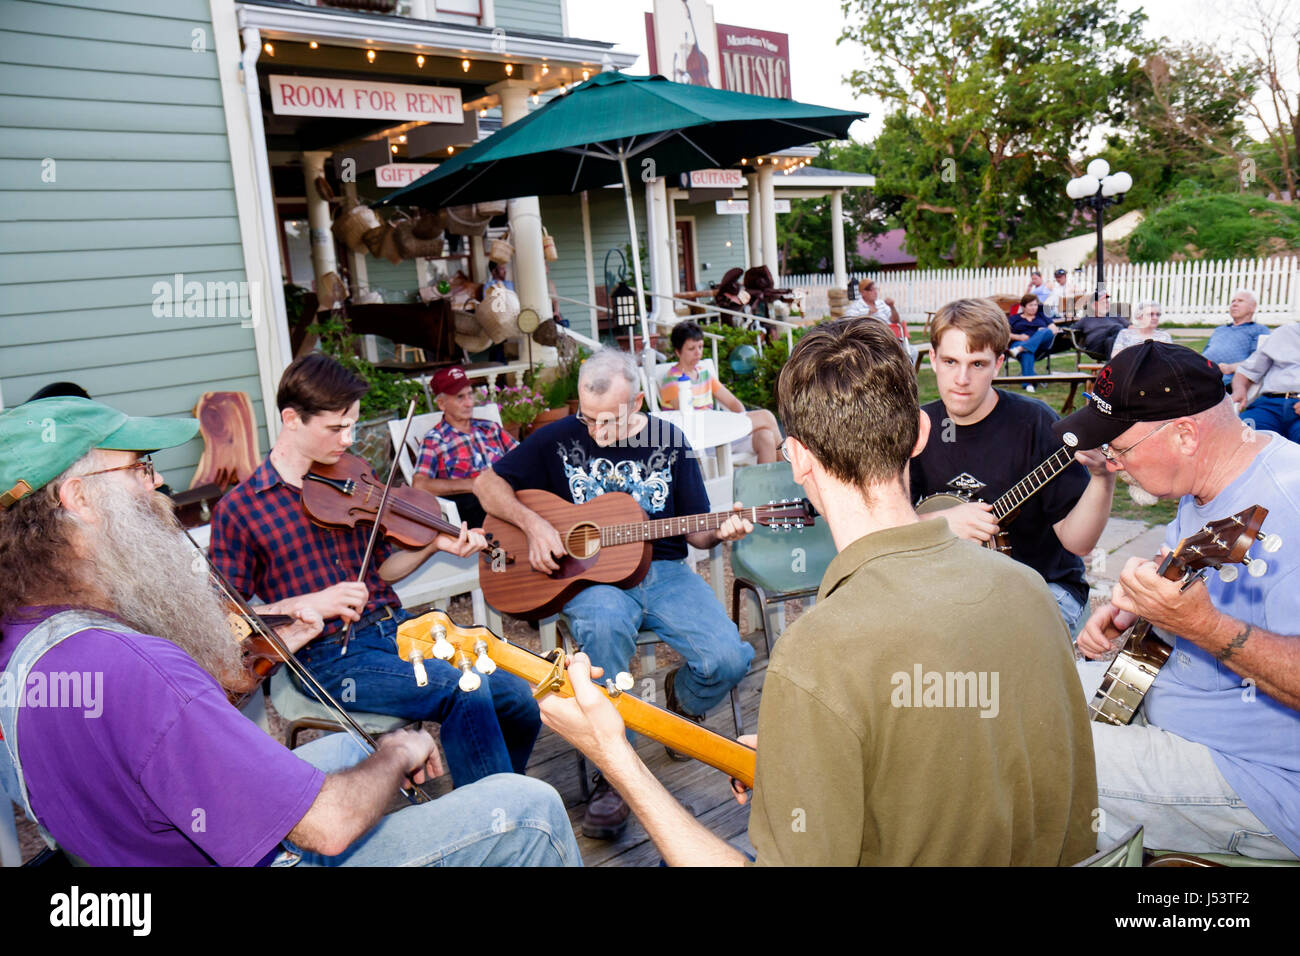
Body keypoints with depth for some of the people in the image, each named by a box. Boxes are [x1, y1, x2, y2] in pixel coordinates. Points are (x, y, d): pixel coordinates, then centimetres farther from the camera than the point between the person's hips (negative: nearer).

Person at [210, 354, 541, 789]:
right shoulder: (238, 510, -3)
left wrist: (434, 545, 0)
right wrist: (312, 603, -16)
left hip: (397, 627, 6)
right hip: (330, 656, -5)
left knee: (520, 700, -11)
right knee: (466, 691, -28)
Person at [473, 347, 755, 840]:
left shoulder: (668, 441, 5)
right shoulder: (559, 439, 1)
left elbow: (694, 530, 9)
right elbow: (487, 483, 6)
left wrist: (719, 532, -14)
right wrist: (533, 523, -10)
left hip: (662, 569, 2)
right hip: (589, 574, -1)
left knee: (727, 659, -22)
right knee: (604, 624, -39)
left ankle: (682, 699, 18)